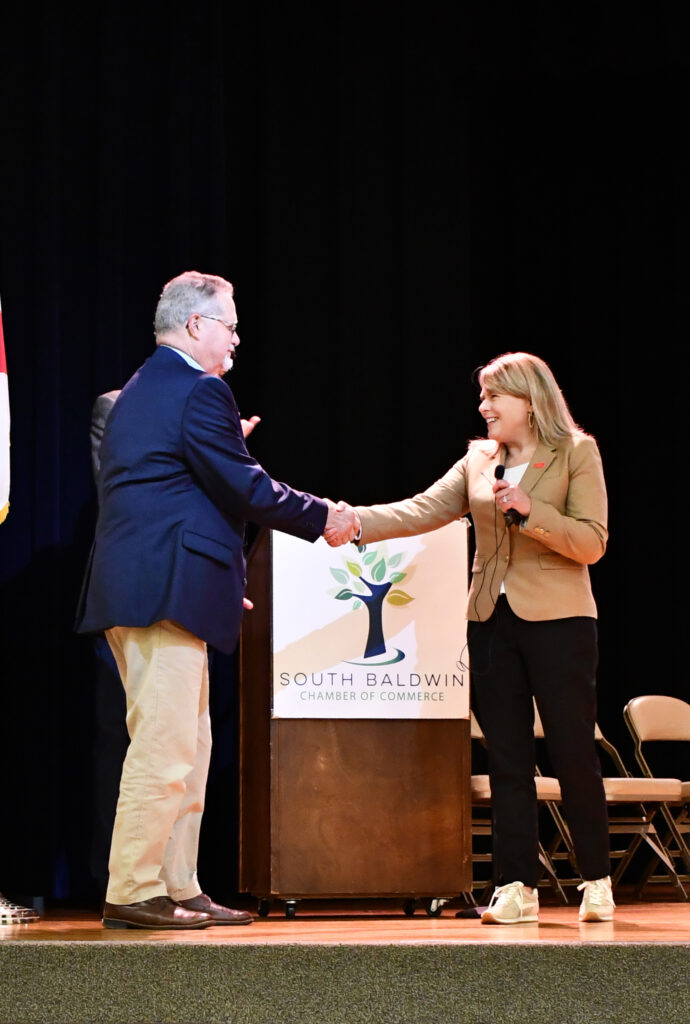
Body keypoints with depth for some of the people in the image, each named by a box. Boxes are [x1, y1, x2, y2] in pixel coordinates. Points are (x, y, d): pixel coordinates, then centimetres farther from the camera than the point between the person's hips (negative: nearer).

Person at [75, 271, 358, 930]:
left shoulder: (136, 393, 21)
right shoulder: (199, 392, -10)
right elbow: (245, 489, -13)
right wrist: (322, 517, 1)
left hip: (131, 585, 10)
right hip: (168, 590, -10)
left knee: (186, 747, 13)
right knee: (164, 747, -9)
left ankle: (178, 889, 15)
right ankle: (132, 893, -8)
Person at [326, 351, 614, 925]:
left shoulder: (576, 454, -1)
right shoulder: (479, 460, 13)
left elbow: (592, 543, -7)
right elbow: (422, 511, 5)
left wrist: (531, 513, -19)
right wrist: (354, 523, -7)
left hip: (557, 620, -5)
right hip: (492, 620, 5)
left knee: (574, 754, -3)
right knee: (507, 759, 4)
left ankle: (597, 882, 7)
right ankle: (517, 887, 7)